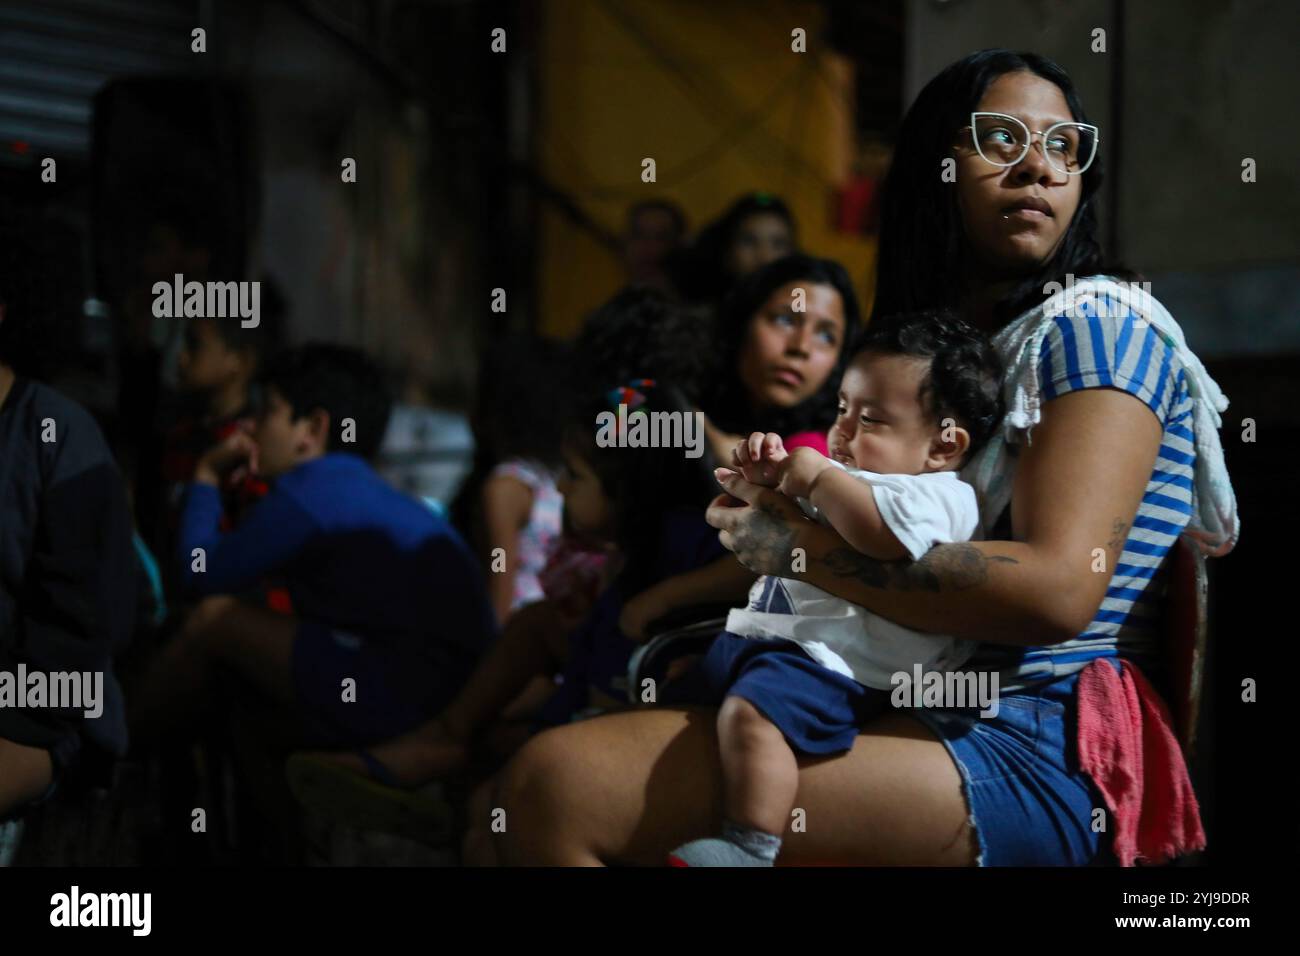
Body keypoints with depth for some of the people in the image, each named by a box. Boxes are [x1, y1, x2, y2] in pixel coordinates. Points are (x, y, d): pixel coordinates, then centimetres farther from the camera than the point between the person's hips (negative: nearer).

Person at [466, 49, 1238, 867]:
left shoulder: (1098, 325, -2)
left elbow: (1057, 589, -17)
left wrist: (803, 546, -13)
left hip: (1038, 760, -8)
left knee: (559, 784, -24)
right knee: (507, 815, -4)